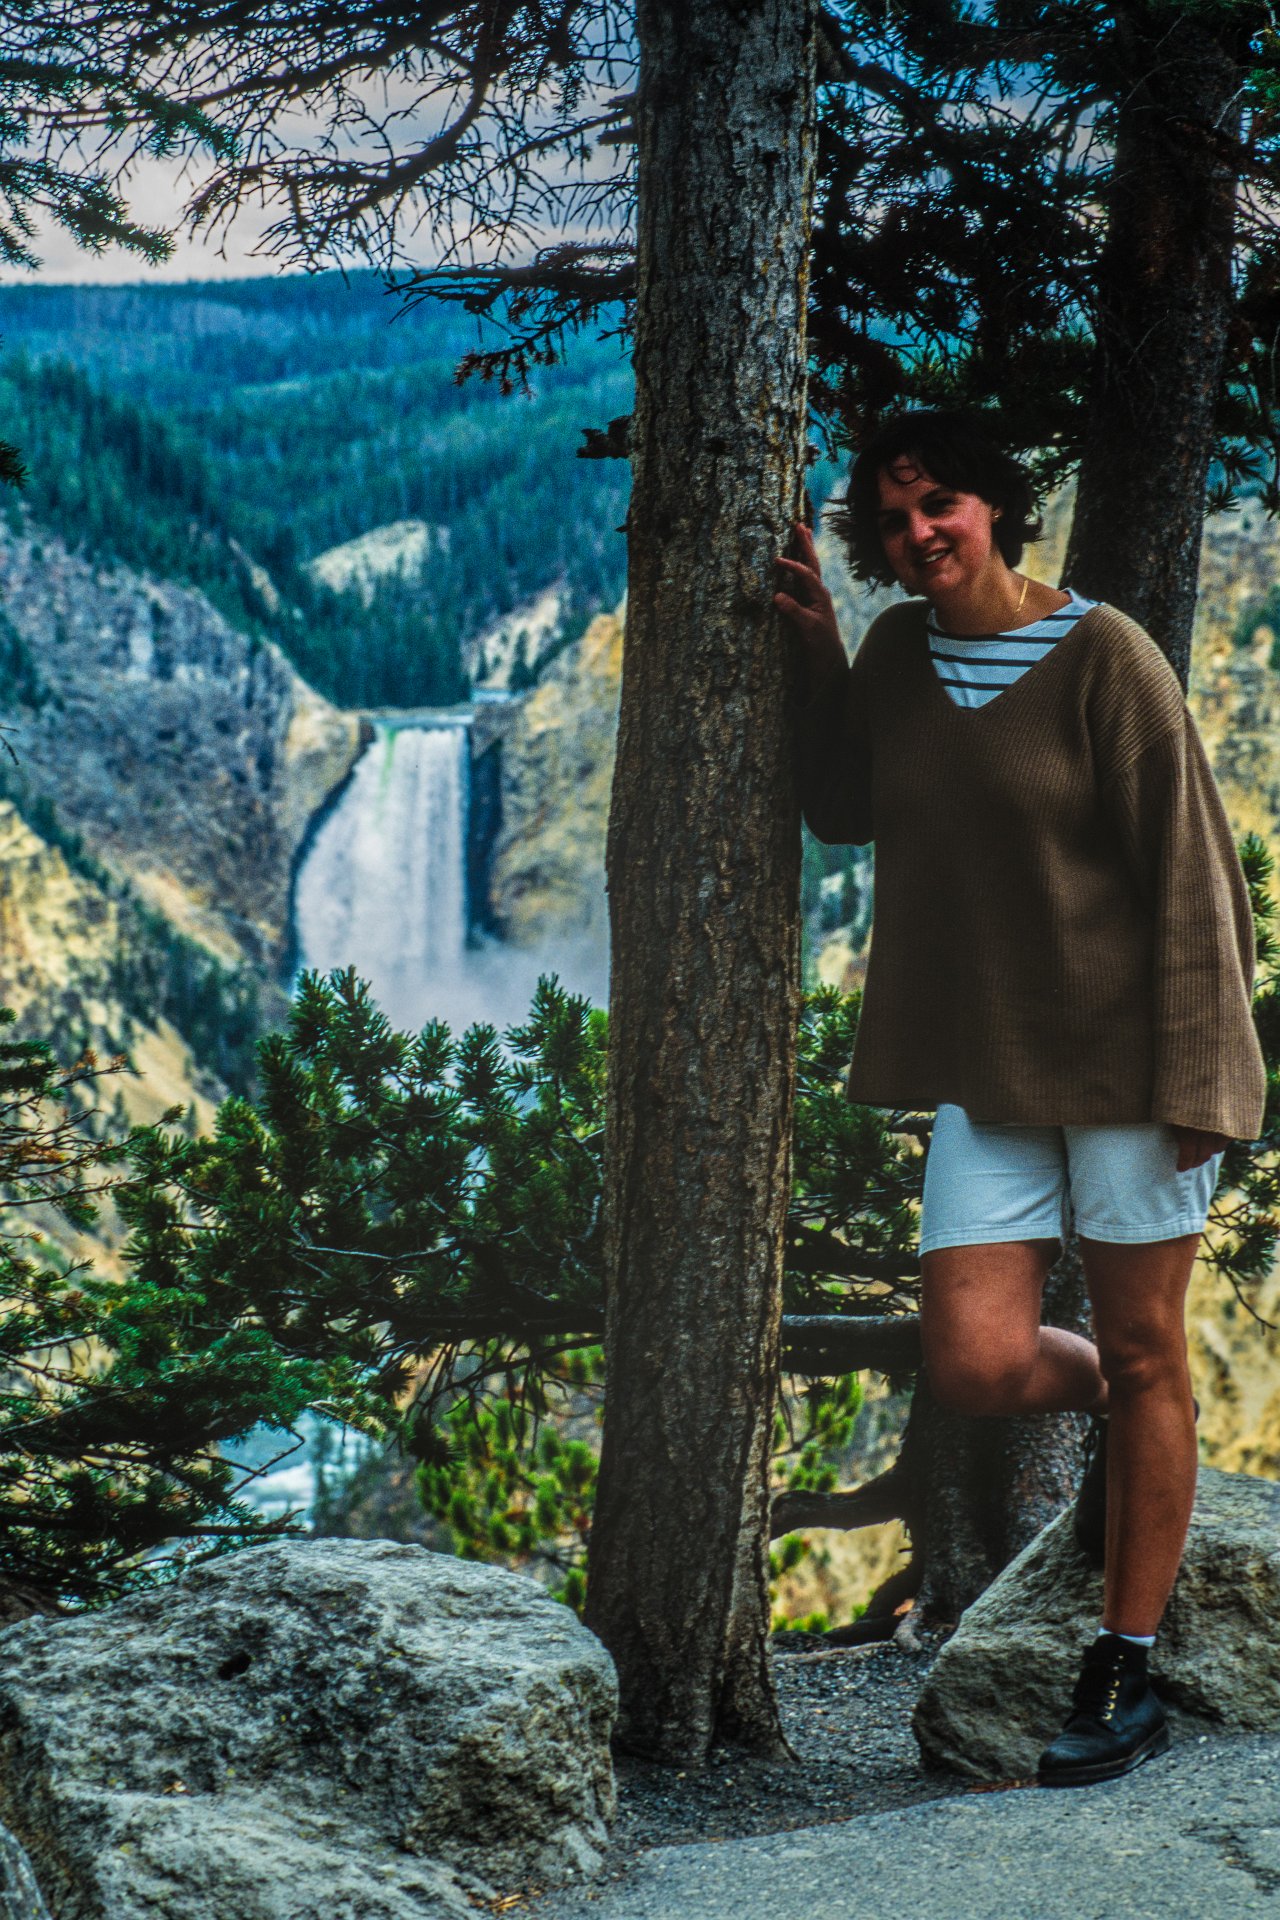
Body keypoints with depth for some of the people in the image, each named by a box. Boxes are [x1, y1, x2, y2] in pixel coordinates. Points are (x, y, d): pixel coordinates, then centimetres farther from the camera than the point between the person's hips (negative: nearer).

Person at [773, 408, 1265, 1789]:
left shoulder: (1102, 655, -10)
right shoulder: (896, 653, 6)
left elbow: (1187, 866, -10)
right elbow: (842, 814, 18)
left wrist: (1193, 1075, -14)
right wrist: (813, 651, 5)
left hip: (1120, 1049, -4)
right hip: (986, 1064, 5)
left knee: (1143, 1352, 6)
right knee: (974, 1365, -6)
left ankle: (1123, 1676, 19)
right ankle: (1115, 1414, 30)